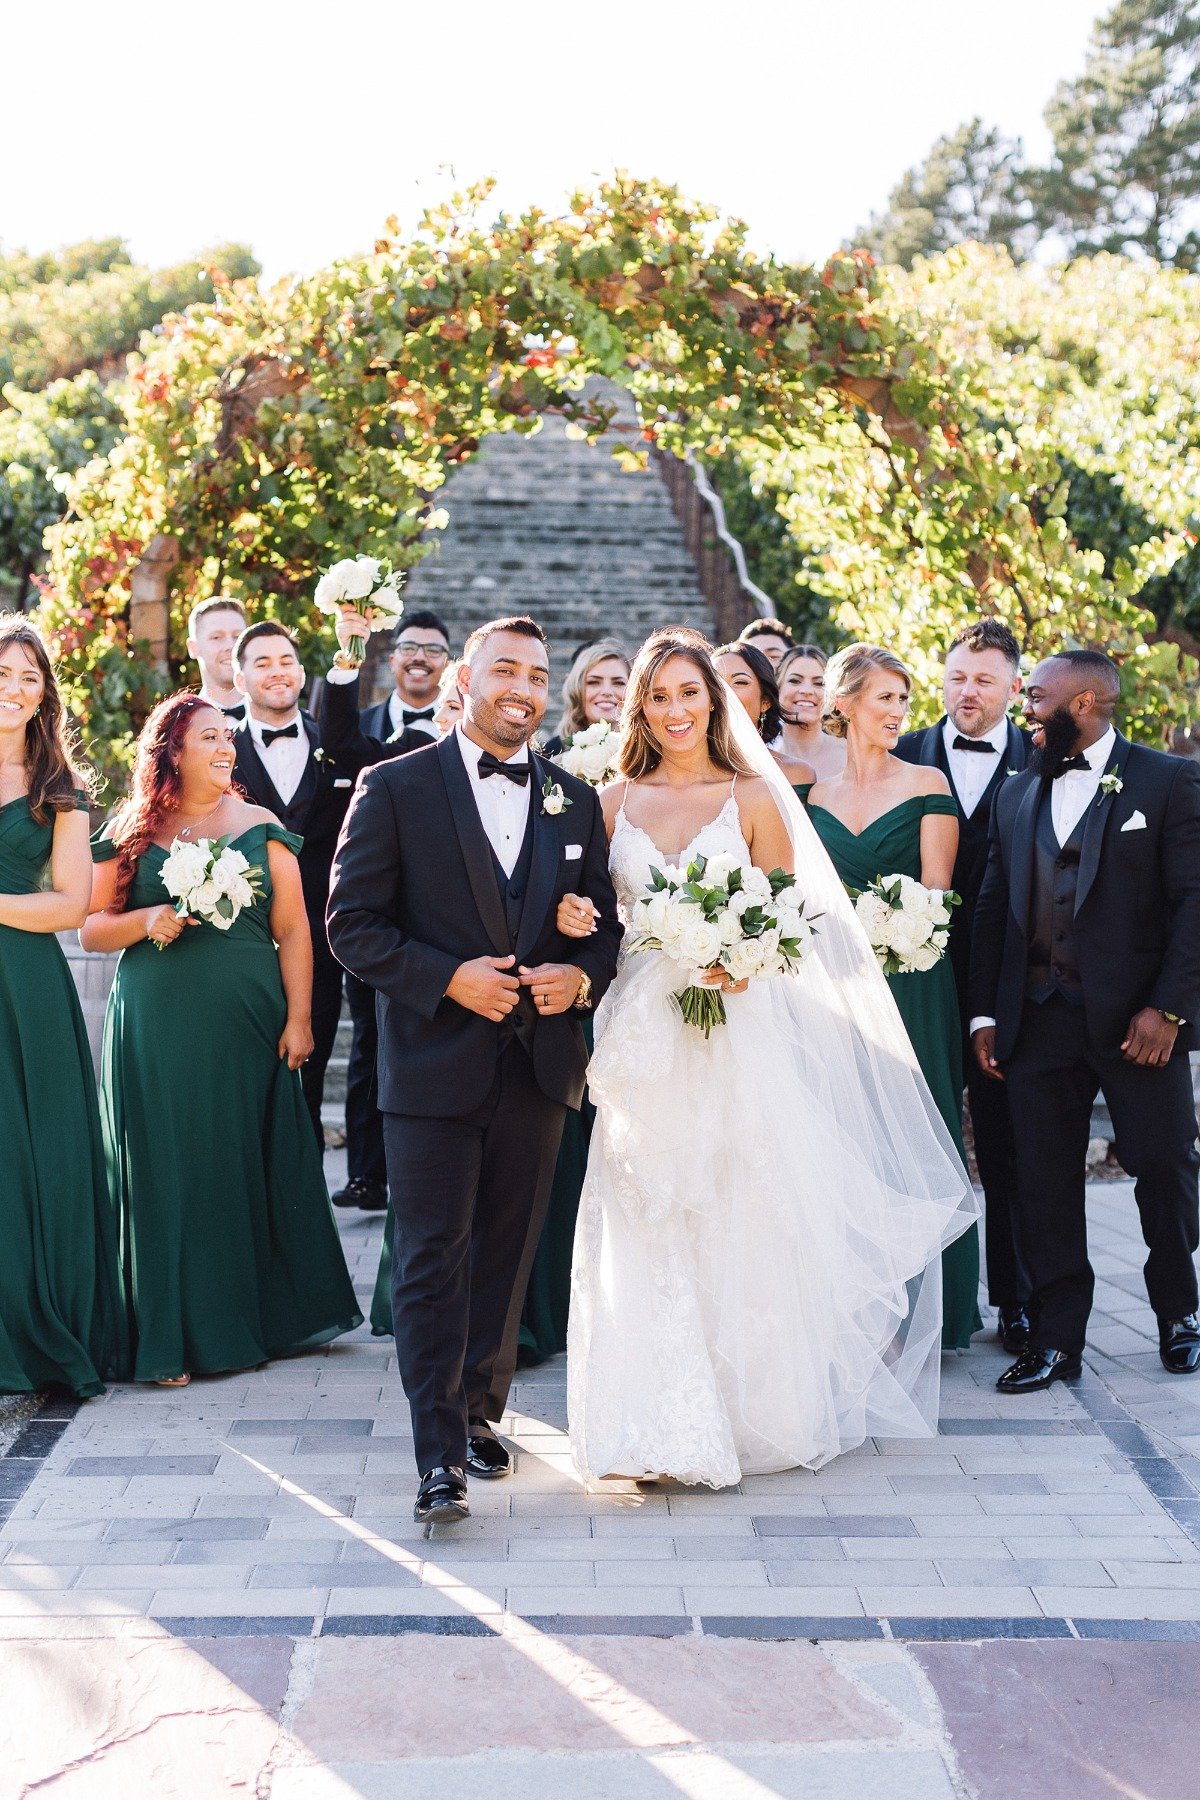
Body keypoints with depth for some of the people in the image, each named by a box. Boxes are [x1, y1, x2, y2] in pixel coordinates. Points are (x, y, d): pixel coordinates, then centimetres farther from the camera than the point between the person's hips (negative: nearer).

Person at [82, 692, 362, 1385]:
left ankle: (259, 1317, 22)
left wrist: (298, 1018, -6)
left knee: (248, 1165, 6)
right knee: (169, 1173, 1)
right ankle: (178, 1336, 9)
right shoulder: (130, 834, 6)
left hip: (246, 1025, 0)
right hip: (155, 1031, 0)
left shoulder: (262, 829, 6)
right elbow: (91, 929, 7)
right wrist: (146, 921, -12)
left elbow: (292, 931, 2)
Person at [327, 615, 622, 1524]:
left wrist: (583, 978, -9)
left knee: (507, 1255, 14)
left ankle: (481, 1410, 31)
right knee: (433, 1260, -3)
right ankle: (440, 1454, 3)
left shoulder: (577, 800, 9)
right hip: (435, 1065, -4)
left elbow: (606, 923, 13)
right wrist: (450, 978, -17)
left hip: (539, 1065, 4)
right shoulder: (397, 787, -3)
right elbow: (352, 923, -6)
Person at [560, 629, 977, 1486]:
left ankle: (749, 1412, 19)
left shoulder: (754, 797, 2)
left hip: (736, 1035, -2)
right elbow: (598, 914, 11)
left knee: (740, 1223, 2)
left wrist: (742, 962, -17)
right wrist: (575, 920, -11)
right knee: (647, 1231, 1)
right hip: (643, 1037, 2)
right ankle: (664, 1424, 11)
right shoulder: (616, 801, 8)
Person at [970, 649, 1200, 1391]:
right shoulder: (1016, 795, 14)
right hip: (1039, 1021, 4)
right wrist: (985, 1014, 7)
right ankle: (1056, 1340, 11)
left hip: (1138, 1019, -4)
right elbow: (993, 908, 13)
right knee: (1045, 1182, 3)